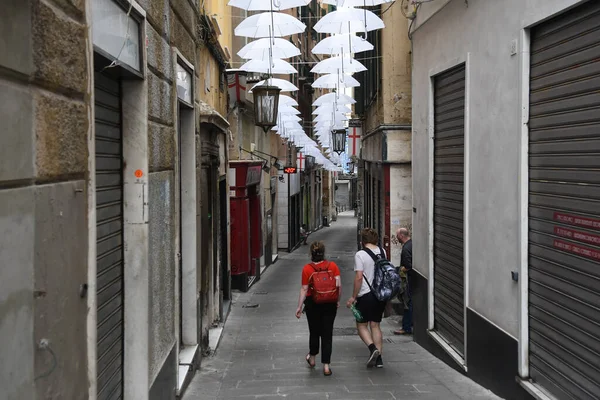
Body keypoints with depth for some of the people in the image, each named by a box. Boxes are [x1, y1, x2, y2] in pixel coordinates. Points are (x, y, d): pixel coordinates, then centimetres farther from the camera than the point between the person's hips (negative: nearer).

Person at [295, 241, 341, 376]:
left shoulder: (307, 269, -10)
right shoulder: (332, 266, -6)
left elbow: (304, 289, -10)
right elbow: (338, 285, -9)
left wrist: (299, 306, -4)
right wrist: (338, 300, 5)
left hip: (312, 304, 0)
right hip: (329, 304, 0)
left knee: (314, 331, 19)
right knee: (327, 333, 6)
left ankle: (312, 358, 39)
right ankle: (326, 366, 4)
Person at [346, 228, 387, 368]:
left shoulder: (360, 255, -13)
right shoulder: (382, 252, 4)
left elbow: (359, 277, -17)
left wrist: (353, 297, -10)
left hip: (366, 295, -5)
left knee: (361, 325, 9)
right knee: (375, 325, 13)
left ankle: (372, 348, -13)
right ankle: (379, 357, 10)